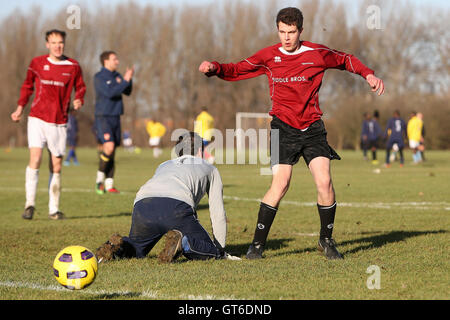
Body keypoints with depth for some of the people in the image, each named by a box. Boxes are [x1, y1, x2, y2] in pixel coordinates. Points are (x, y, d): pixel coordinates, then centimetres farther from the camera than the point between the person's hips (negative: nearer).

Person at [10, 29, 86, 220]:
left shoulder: (73, 67, 4)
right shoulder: (37, 63, 4)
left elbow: (80, 88, 16)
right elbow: (27, 86, 18)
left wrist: (79, 101, -5)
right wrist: (20, 108, 12)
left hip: (59, 122, 1)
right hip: (38, 118, -1)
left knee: (56, 166, 3)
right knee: (35, 159, -16)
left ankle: (54, 209, 12)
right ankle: (30, 204, -11)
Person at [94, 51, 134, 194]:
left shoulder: (117, 76, 13)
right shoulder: (99, 77, -9)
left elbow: (127, 92, 10)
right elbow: (110, 93, -21)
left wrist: (129, 79, -6)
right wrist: (125, 81, -18)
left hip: (115, 118, 7)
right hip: (103, 117, -7)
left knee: (112, 152, 6)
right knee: (109, 147, -22)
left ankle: (109, 185, 10)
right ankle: (100, 177, -4)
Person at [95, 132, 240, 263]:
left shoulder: (163, 166, 41)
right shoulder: (210, 169, 31)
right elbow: (218, 213, 29)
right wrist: (220, 250, 36)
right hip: (176, 207, -4)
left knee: (136, 250, 27)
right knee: (211, 252, 7)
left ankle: (118, 246, -7)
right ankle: (182, 242, -23)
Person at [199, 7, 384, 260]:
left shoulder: (317, 54, -1)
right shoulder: (269, 56, 1)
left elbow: (346, 60, 17)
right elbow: (237, 70, 7)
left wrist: (368, 74, 4)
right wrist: (214, 68, -11)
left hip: (312, 128, 1)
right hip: (284, 127, -1)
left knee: (324, 182, -12)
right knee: (280, 184, -14)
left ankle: (327, 239, 9)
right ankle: (258, 244, -4)